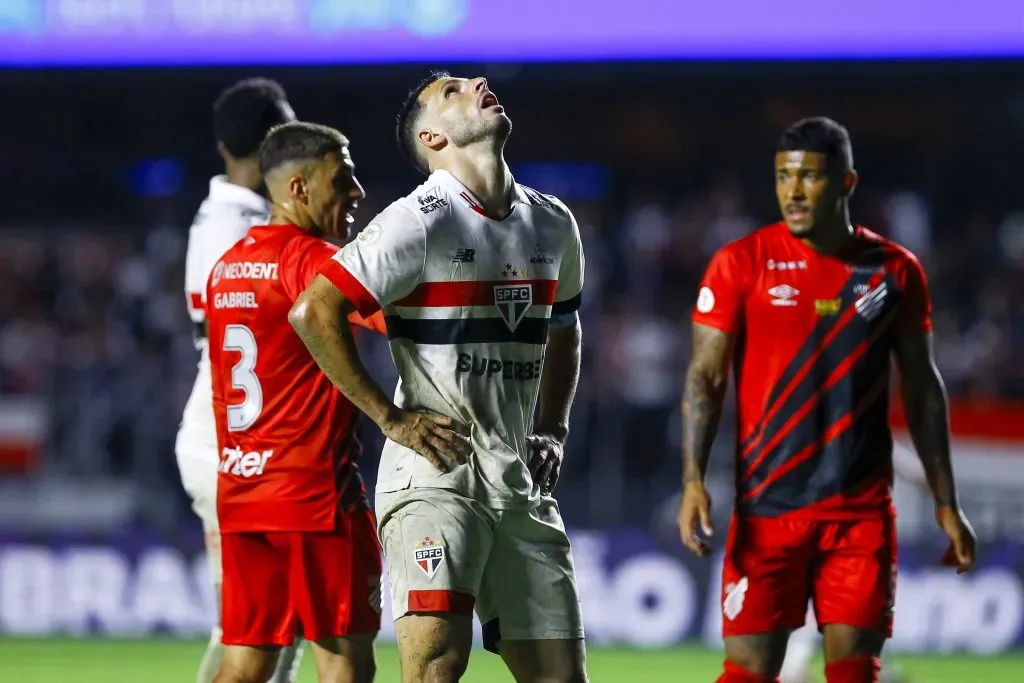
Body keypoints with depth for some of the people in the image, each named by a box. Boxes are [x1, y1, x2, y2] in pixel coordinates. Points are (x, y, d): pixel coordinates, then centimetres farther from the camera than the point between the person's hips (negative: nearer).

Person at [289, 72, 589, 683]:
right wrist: (392, 418, -13)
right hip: (435, 476, -7)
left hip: (520, 483, 7)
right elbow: (314, 312, -16)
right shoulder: (420, 221, -10)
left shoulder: (554, 224, 12)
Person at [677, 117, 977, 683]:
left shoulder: (894, 270, 5)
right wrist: (693, 481, -15)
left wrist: (946, 503, 10)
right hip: (767, 505, -2)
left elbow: (922, 388, 12)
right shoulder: (741, 264, -1)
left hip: (862, 510, 2)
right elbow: (704, 376, -2)